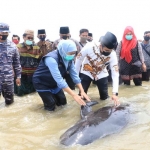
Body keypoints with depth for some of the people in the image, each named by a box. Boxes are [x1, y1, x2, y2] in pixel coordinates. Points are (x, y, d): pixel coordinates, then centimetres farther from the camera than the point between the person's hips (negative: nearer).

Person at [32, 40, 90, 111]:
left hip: (53, 83, 7)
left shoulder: (69, 59, -12)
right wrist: (74, 95, -43)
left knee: (62, 102, 7)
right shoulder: (51, 59, -36)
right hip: (41, 83, -7)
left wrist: (82, 91, -22)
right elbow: (59, 79, -41)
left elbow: (74, 75, -10)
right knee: (51, 106, -10)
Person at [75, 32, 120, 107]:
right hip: (86, 72, -1)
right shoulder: (90, 46, -33)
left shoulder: (112, 55, -27)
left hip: (101, 74, 2)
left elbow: (115, 74, -26)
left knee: (104, 97, 0)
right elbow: (79, 58, -15)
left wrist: (115, 93, -35)